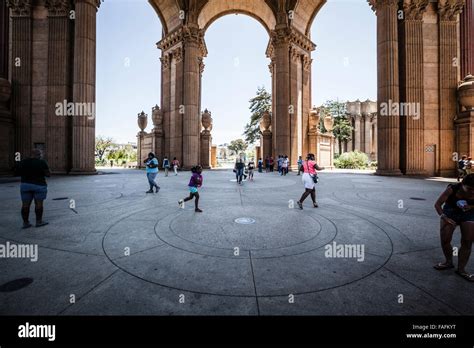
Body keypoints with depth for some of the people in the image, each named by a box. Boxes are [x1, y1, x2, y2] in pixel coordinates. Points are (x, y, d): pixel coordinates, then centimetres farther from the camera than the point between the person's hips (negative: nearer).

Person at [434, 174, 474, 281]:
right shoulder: (452, 189, -24)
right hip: (450, 213, -1)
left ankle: (461, 269, 13)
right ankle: (449, 262, 22)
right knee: (445, 240, -2)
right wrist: (443, 216, -30)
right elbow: (437, 204, -18)